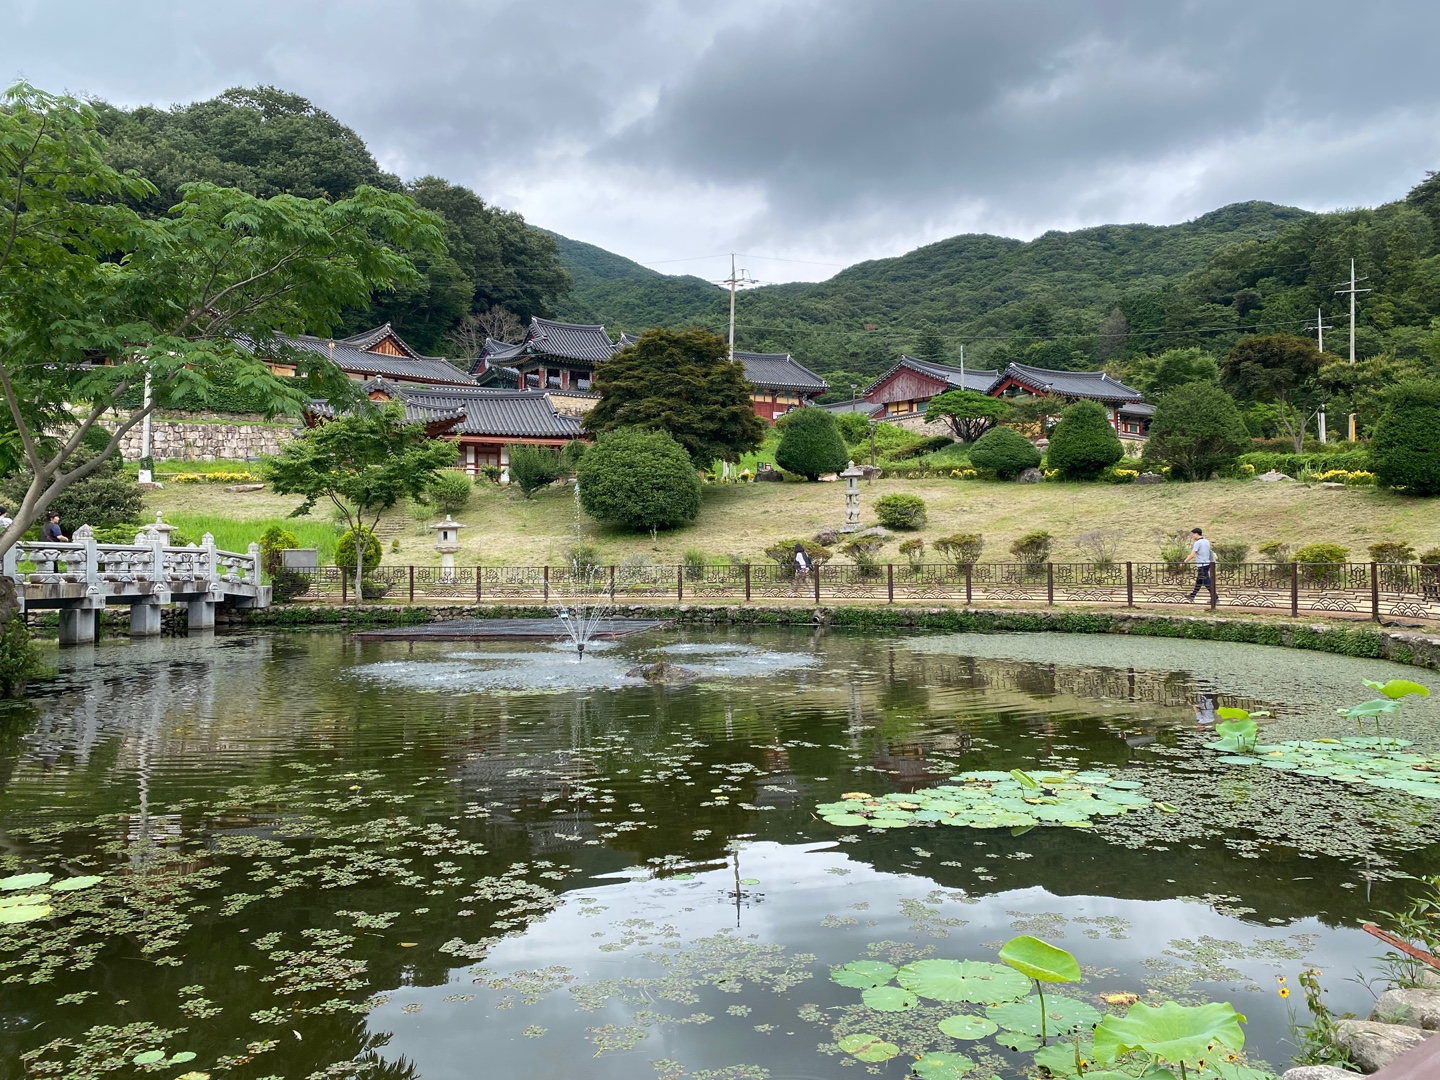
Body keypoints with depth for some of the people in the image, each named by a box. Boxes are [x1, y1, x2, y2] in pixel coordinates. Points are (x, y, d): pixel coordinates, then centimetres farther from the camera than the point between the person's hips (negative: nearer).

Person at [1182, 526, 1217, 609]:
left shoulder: (1197, 543, -14)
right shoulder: (1207, 542, 11)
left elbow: (1192, 555, -17)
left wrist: (1184, 562, -10)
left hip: (1202, 565, -9)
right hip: (1207, 564, 9)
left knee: (1207, 583, -6)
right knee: (1198, 582, 14)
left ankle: (1215, 598, -6)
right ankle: (1191, 597, 22)